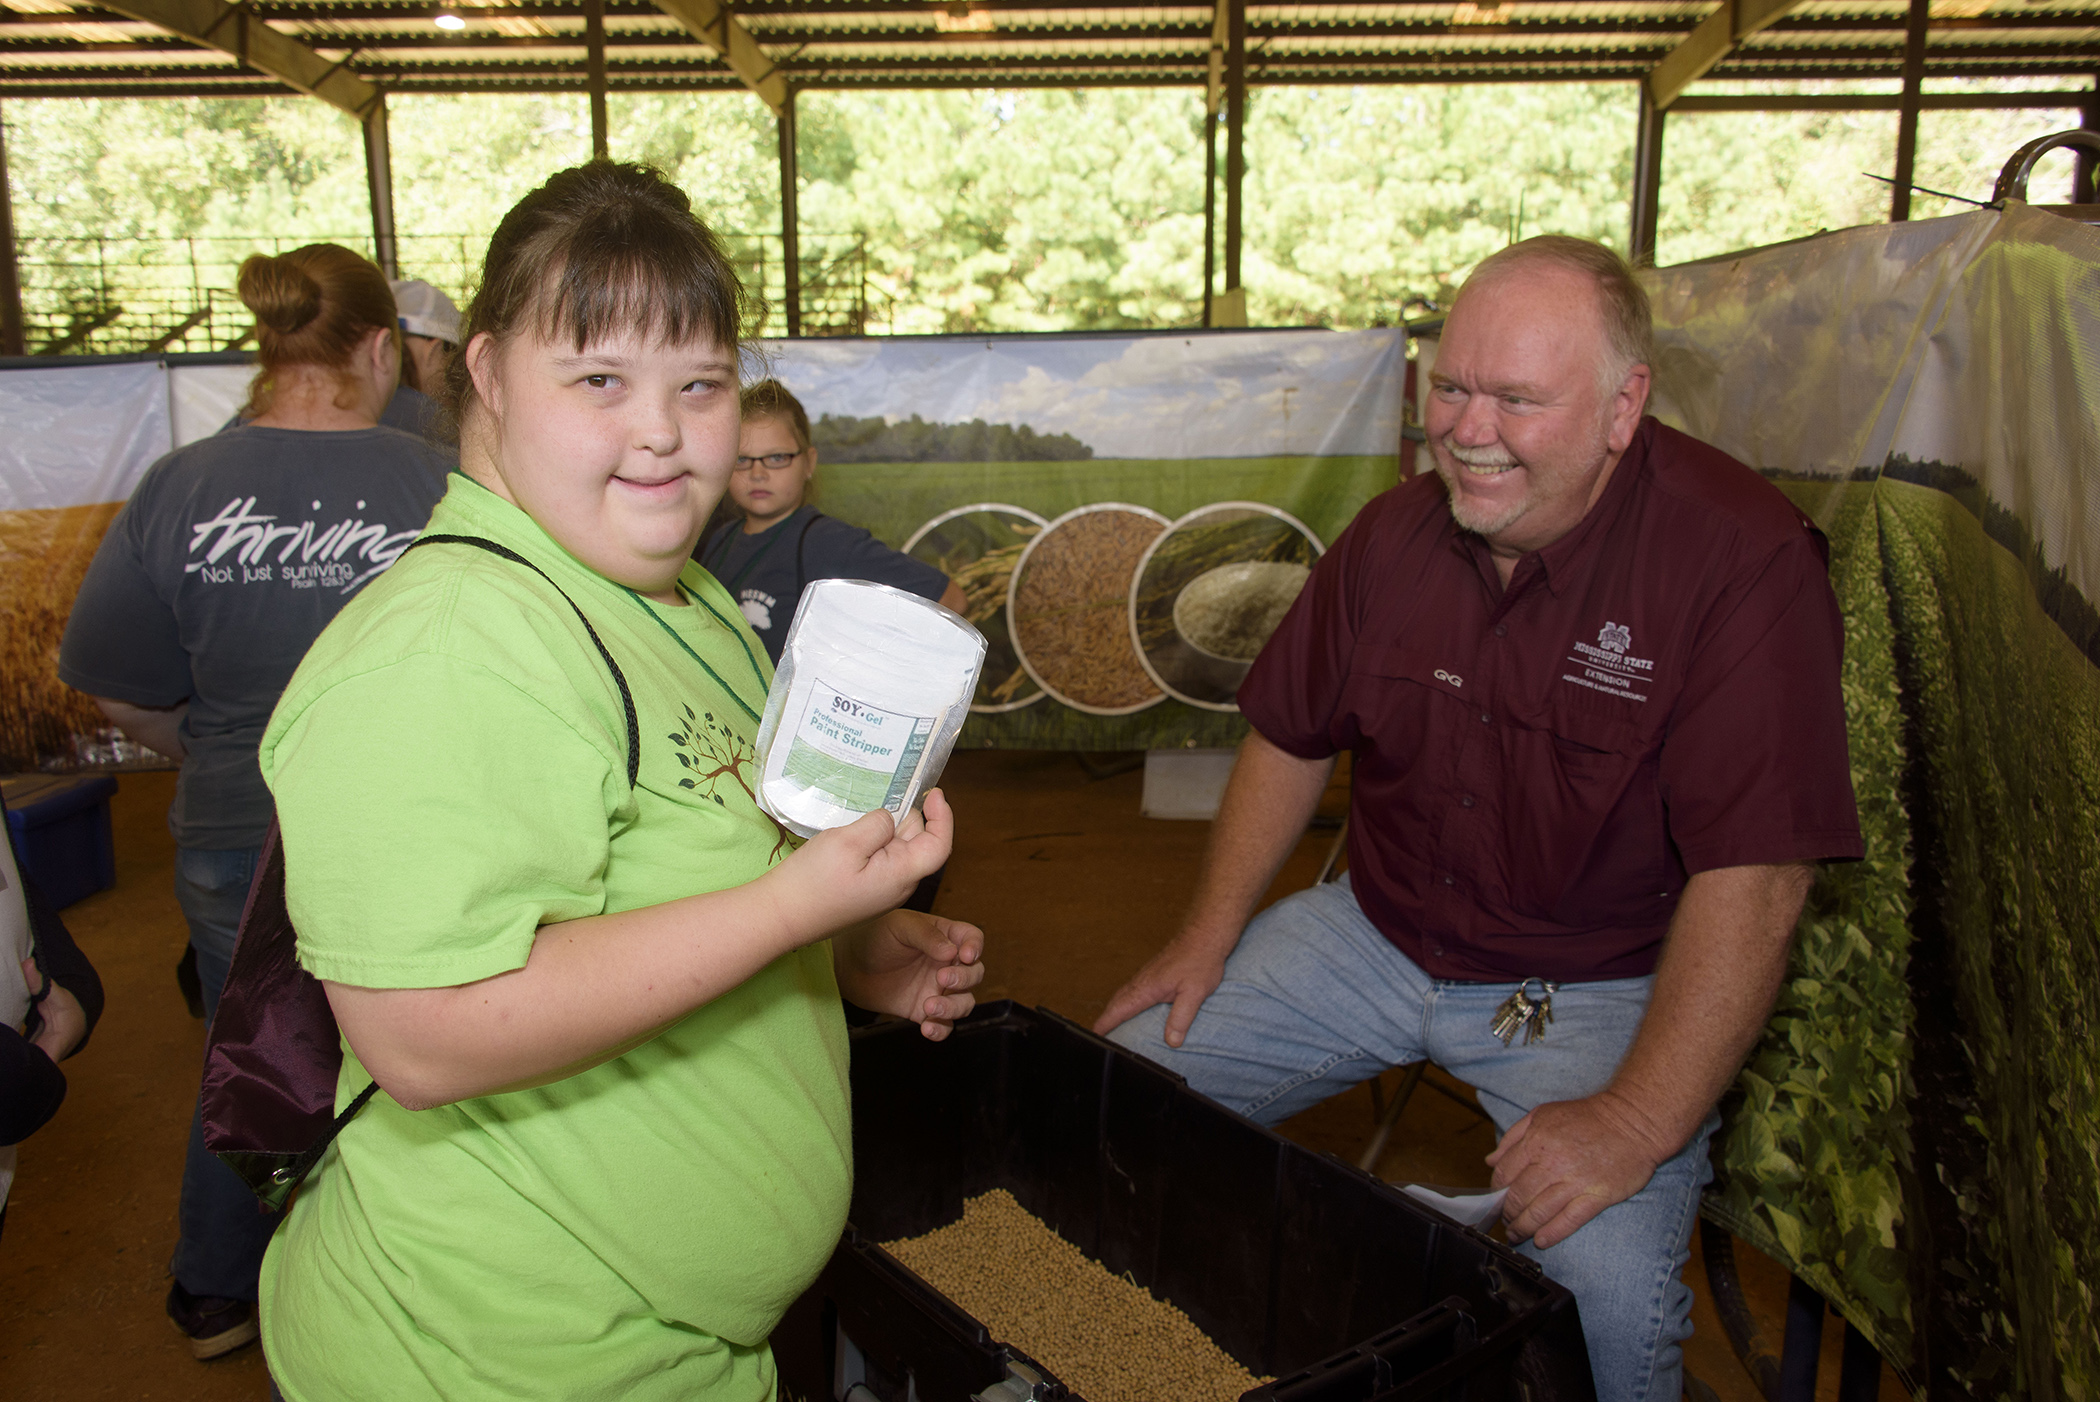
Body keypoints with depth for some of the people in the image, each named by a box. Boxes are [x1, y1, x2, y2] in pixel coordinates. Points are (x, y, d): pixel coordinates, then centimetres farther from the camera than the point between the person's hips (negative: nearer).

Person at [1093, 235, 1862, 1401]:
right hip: (1373, 934, 5)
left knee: (1614, 1294, -26)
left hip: (1597, 986, -4)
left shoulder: (1742, 562, -20)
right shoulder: (1393, 536, -3)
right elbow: (1292, 737, 9)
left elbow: (1753, 878, -23)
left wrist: (1639, 1123, -27)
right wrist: (1209, 932, 3)